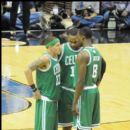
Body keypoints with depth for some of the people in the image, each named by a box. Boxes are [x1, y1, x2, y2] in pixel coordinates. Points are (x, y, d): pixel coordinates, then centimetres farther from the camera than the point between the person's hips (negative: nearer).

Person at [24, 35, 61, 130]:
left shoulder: (55, 57, 7)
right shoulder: (45, 58, -19)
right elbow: (27, 70, -30)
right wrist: (34, 89, -22)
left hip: (54, 100, 9)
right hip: (45, 100, -9)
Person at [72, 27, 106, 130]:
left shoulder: (83, 54, -18)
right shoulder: (97, 52, 9)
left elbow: (81, 80, -21)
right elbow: (99, 76, 17)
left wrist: (75, 103, -19)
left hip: (85, 92, -9)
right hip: (94, 90, 9)